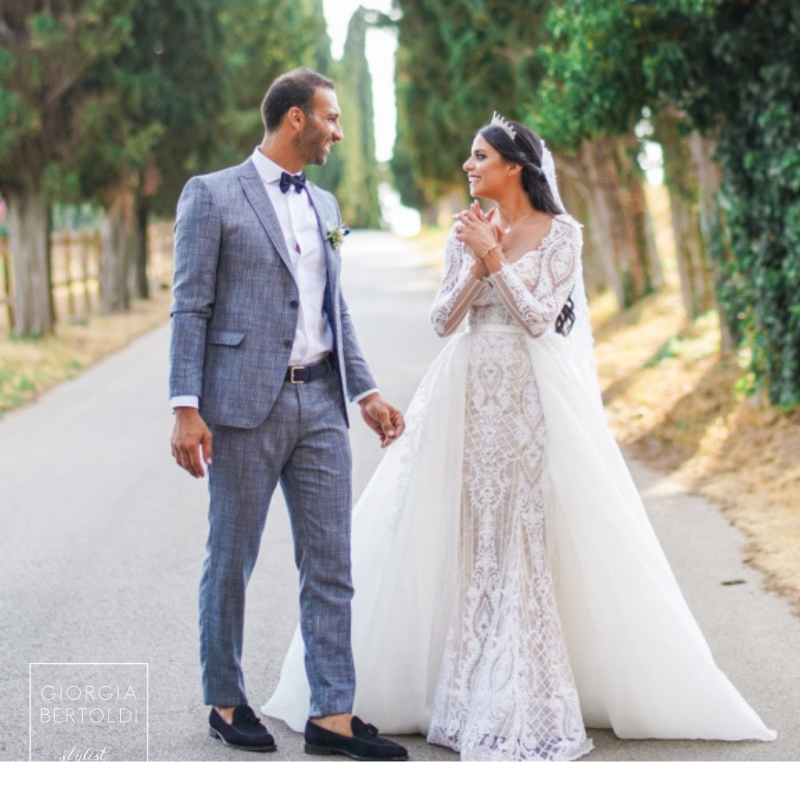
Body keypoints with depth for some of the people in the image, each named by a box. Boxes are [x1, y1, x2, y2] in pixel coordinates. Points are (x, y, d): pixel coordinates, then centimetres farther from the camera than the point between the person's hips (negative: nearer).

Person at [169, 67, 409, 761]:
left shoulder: (324, 204, 17)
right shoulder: (212, 195, -2)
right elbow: (191, 308, -7)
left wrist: (366, 391, 12)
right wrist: (187, 408, -14)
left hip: (320, 403, 6)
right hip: (246, 403, -6)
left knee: (330, 566, 4)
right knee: (231, 561, 6)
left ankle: (332, 715, 10)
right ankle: (226, 702, 21)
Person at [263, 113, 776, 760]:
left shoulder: (560, 232, -2)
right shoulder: (467, 231, 10)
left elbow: (539, 318, -10)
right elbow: (443, 320, 5)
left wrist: (493, 258, -13)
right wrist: (475, 264, -8)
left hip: (534, 397, -4)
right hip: (471, 396, 4)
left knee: (531, 541, -3)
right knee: (468, 541, 4)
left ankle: (529, 697, 6)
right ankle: (474, 690, 14)